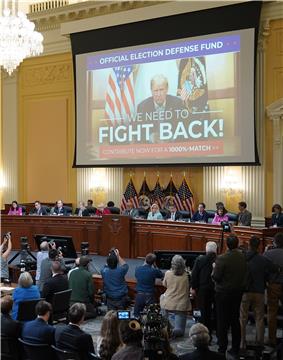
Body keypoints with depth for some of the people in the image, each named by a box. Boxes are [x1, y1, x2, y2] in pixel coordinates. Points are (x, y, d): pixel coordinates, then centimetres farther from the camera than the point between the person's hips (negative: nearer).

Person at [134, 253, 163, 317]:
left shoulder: (137, 269, -3)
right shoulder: (154, 271, -13)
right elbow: (161, 275, 5)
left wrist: (144, 265, 18)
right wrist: (155, 266, 7)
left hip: (139, 296, 3)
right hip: (149, 296, -3)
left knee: (136, 316, 13)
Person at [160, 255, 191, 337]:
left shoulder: (168, 273, -8)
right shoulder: (187, 275, -11)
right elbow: (190, 288, 4)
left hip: (168, 304, 1)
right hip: (181, 305, -1)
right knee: (180, 331, 8)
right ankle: (174, 331, -26)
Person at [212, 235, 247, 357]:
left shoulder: (222, 258, -20)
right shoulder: (243, 257, -5)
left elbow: (216, 277, -18)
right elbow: (245, 275, 4)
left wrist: (213, 271, 0)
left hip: (223, 293, -5)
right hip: (238, 292, 5)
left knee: (222, 322, 4)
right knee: (235, 320, 16)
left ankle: (222, 349, 9)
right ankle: (235, 349, 23)